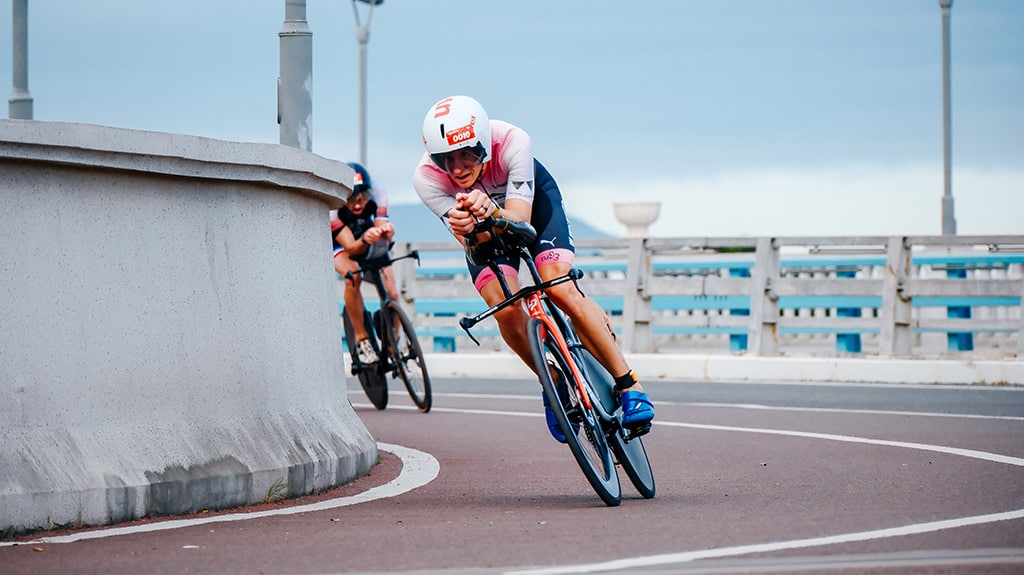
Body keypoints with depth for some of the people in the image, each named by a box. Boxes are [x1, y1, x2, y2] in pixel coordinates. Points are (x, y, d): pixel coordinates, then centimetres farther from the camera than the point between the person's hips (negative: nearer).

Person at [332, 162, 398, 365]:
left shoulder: (377, 195, -29)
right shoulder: (331, 206, -36)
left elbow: (383, 226, -35)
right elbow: (350, 247, -40)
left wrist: (386, 231, -60)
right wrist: (364, 241, -62)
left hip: (370, 244, 3)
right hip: (340, 244, -3)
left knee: (391, 293, -15)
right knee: (353, 277, -34)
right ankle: (362, 339, -22)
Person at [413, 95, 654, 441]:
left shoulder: (512, 142, -37)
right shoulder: (426, 178, -33)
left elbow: (520, 219, -40)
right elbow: (472, 243, -36)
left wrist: (493, 213, -63)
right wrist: (466, 227, -60)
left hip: (532, 201, -1)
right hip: (485, 228, 1)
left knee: (561, 290, -24)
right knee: (505, 309, -22)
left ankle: (629, 385, -14)